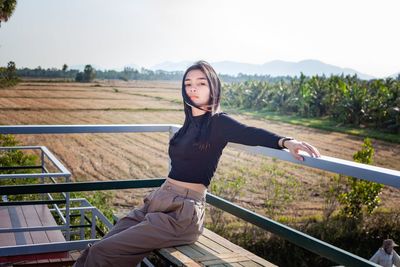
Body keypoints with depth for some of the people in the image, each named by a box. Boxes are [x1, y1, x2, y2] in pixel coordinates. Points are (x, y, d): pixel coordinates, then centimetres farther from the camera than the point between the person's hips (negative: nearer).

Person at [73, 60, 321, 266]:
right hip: (158, 201, 7)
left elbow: (253, 134, -26)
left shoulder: (219, 122, -8)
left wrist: (285, 141, -42)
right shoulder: (190, 122, 14)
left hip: (183, 212, -7)